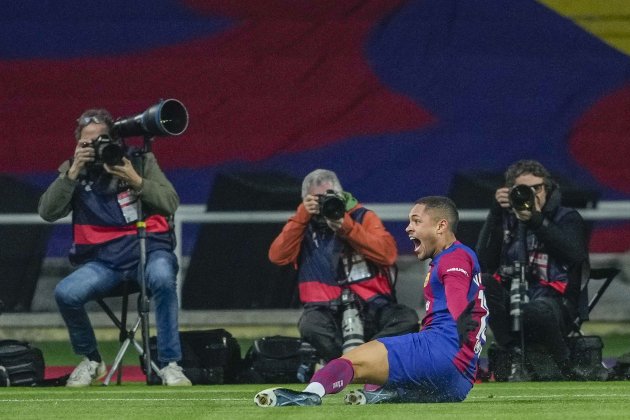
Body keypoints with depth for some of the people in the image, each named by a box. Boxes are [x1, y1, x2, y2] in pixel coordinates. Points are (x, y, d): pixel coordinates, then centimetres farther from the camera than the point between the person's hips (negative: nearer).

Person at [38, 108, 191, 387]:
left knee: (162, 278, -37)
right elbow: (47, 212, -4)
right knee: (66, 293, -26)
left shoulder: (140, 161, 6)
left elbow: (170, 204, -4)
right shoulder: (74, 170, 9)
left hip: (148, 249, -2)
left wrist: (135, 181, -17)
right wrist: (73, 173, -12)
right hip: (102, 261, 2)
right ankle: (90, 361, 1)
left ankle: (169, 364, -27)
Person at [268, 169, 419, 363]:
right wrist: (302, 216, -7)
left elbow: (388, 254, -6)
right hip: (327, 310, 0)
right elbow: (278, 256, -3)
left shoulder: (363, 217, 9)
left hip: (372, 305, 0)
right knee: (311, 326, -36)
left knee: (407, 319, -30)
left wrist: (347, 227, -13)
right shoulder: (303, 225, 14)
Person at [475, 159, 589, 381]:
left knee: (536, 311, -40)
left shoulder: (566, 218, 7)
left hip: (553, 302, -4)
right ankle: (516, 359, -24)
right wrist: (496, 213, -6)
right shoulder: (506, 219, 14)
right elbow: (485, 261, -1)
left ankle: (567, 368, -11)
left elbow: (576, 254, -14)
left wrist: (537, 221, -19)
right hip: (511, 303, 4)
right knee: (481, 282, -27)